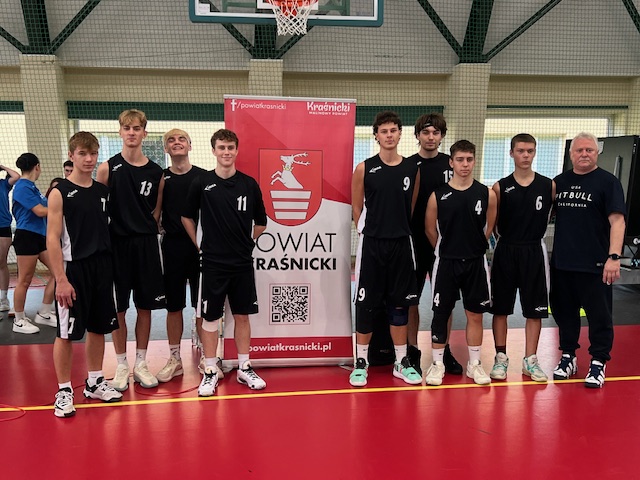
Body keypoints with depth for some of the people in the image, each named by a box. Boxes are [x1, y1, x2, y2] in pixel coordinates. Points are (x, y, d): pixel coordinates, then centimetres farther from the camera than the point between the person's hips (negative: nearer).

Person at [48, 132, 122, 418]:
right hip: (73, 268, -5)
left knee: (98, 328, 13)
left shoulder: (102, 191, 9)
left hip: (101, 268, 6)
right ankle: (64, 391, 14)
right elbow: (52, 238, -10)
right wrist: (61, 279, -15)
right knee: (66, 332, 1)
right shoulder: (60, 192, -6)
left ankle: (94, 382, 27)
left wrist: (109, 265, 8)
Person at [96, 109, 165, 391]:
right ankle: (121, 366, 20)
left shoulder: (156, 172, 4)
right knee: (118, 308, 6)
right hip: (117, 244, -2)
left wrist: (145, 229, 0)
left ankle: (141, 364, 22)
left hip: (146, 244, 2)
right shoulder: (108, 168, -2)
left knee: (145, 306, 8)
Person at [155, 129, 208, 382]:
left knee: (202, 304, 6)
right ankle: (175, 359, 20)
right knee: (173, 305, 8)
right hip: (172, 246, 1)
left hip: (200, 246, -1)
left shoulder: (203, 176, 2)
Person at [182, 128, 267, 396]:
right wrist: (199, 245, 4)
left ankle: (244, 369, 22)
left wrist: (244, 242, 8)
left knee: (242, 315, 9)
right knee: (210, 317, 4)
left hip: (243, 263, 2)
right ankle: (210, 372, 17)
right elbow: (187, 217, 9)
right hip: (213, 263, -1)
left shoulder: (249, 184, 1)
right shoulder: (201, 183, -2)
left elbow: (261, 223, 11)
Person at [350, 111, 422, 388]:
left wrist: (399, 230, 10)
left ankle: (401, 362, 22)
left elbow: (411, 207, 13)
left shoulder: (412, 169, 5)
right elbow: (357, 208, 3)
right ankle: (361, 362, 16)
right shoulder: (364, 169, -3)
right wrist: (370, 232, 4)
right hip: (371, 244, -2)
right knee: (366, 304, 3)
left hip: (401, 244, 3)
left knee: (400, 304, 10)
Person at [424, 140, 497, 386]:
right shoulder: (438, 196, -5)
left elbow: (489, 229, 9)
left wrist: (473, 248, 11)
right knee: (440, 313, 5)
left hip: (476, 263, 1)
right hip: (446, 262, -1)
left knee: (475, 314, 9)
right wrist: (446, 251, 10)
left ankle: (474, 364, 23)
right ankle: (437, 364, 19)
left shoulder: (487, 194, -2)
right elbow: (431, 230, 4)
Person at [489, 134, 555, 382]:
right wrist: (505, 237, -7)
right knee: (500, 308, 6)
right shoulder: (500, 187, -2)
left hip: (534, 252, 1)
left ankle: (530, 360, 20)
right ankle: (500, 358, 19)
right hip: (506, 251, -1)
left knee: (535, 309, 6)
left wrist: (534, 233, 1)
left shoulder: (548, 185, 0)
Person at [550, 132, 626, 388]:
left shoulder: (608, 182, -4)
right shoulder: (559, 182, 9)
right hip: (561, 263, 5)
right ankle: (568, 357, 29)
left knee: (599, 314, 4)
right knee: (564, 311, 14)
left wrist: (613, 257, -20)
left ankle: (598, 363, 18)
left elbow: (617, 221, -11)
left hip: (595, 264, -4)